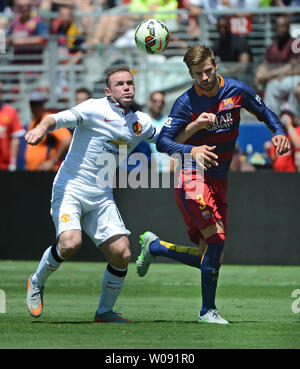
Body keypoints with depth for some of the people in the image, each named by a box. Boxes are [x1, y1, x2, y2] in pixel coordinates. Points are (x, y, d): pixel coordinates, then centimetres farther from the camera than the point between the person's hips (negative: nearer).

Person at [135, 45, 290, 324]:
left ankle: (153, 246, 28)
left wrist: (279, 132, -3)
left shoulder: (237, 91, 1)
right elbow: (162, 142, -13)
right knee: (217, 237, -21)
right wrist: (191, 150, -30)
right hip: (192, 178, -6)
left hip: (218, 181, 6)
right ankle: (208, 310, -7)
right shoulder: (186, 103, -11)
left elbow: (264, 112, 17)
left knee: (209, 257, 5)